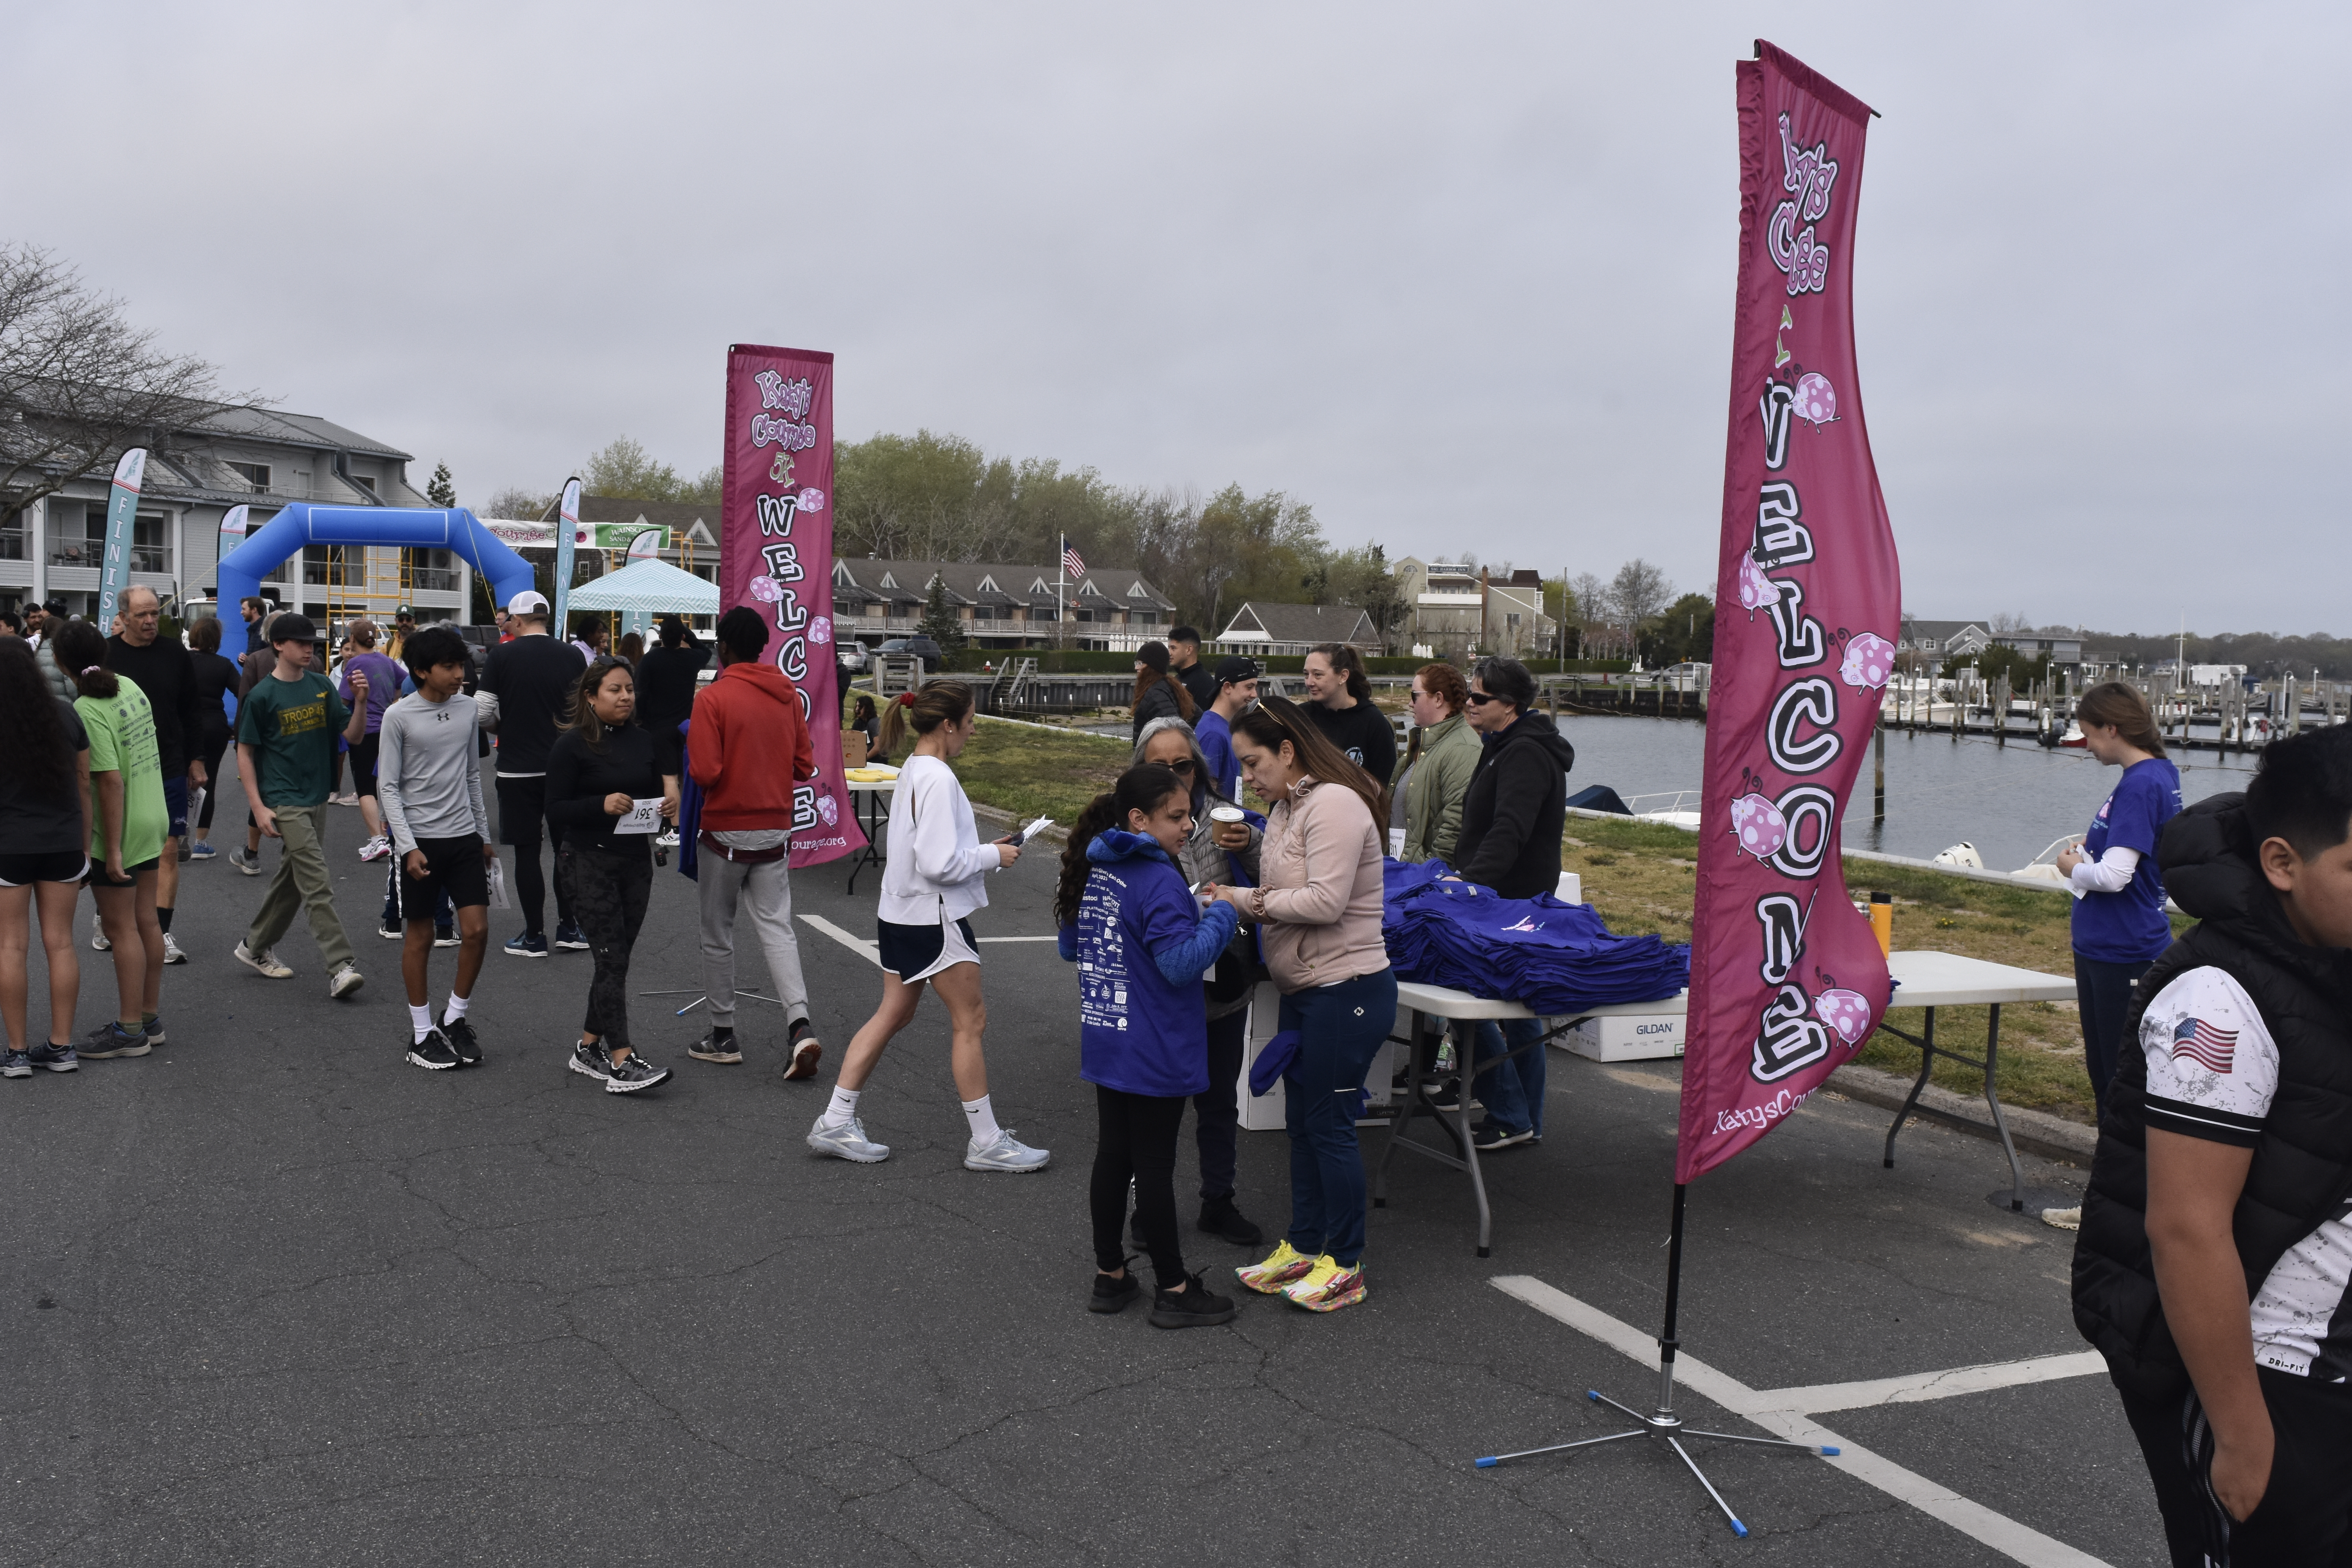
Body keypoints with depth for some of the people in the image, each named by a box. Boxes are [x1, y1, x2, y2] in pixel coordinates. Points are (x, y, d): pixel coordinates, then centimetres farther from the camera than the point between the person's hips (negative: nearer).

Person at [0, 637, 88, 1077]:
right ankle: (61, 1046, 12)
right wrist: (84, 843, 13)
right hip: (64, 844, 3)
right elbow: (84, 784, 4)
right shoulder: (66, 716, -1)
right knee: (60, 942, 8)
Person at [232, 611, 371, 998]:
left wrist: (361, 701, -13)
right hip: (285, 802, -6)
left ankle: (256, 947, 33)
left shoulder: (321, 686, 6)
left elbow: (352, 735, 5)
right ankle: (341, 968, -15)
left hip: (316, 799, 6)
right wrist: (259, 807, -10)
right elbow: (245, 752, -4)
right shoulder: (262, 695, -8)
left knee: (292, 879, 16)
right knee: (318, 885, -13)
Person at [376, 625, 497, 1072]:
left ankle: (455, 1018, 18)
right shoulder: (399, 716, -9)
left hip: (464, 837, 4)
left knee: (477, 930, -1)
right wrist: (408, 847, -15)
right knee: (420, 937, 5)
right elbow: (388, 786, -8)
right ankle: (422, 1033, 16)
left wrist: (484, 834, 16)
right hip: (420, 839, -4)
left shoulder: (468, 708, 5)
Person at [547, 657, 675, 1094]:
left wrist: (667, 802, -4)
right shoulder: (572, 745, -7)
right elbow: (555, 808, -9)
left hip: (636, 861, 6)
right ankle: (621, 1064, -11)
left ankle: (588, 1048, 24)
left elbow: (656, 792, 19)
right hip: (591, 862, -6)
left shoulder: (642, 741, 10)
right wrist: (603, 805, -23)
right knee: (612, 960, -10)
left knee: (617, 960, 10)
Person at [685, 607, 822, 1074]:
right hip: (776, 830, 4)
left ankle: (723, 1036, 18)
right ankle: (800, 1024, -13)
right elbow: (805, 765, 6)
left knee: (718, 934, 10)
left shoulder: (713, 698, -13)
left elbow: (705, 772, -18)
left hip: (726, 831, -4)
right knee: (777, 926, 5)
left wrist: (692, 744, 2)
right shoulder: (788, 695, 3)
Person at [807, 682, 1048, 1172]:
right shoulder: (938, 779, -21)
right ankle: (986, 1142, 10)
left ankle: (836, 1122, 19)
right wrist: (993, 855, -11)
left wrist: (983, 849, 9)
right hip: (933, 916, -10)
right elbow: (940, 864, -25)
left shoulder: (913, 771, 9)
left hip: (900, 912, 10)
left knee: (894, 1014, 15)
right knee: (970, 1020, 1)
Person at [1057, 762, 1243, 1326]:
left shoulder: (1092, 871, 6)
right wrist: (1223, 913, -16)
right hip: (1155, 1054, -8)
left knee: (1112, 1157, 15)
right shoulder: (1160, 881, -21)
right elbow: (1182, 963, -25)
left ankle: (1110, 1275, 25)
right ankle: (1174, 1291, 13)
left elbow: (1070, 946, 17)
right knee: (1154, 1166, 1)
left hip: (1106, 1043, 8)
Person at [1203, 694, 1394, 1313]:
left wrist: (1248, 900, -16)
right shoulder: (1287, 806, 12)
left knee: (1330, 1125, 0)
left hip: (1347, 991, -10)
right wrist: (1238, 898, -5)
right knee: (1301, 1122, 17)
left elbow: (1325, 902, -25)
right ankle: (1304, 1248, 30)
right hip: (1304, 990, 10)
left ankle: (1345, 1266, 14)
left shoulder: (1334, 804, -19)